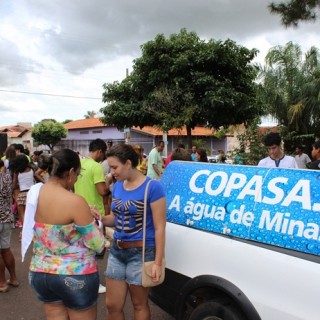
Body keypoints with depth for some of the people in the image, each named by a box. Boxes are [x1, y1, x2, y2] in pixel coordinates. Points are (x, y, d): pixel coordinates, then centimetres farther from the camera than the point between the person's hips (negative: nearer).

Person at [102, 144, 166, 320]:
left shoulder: (152, 187, -16)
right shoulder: (117, 186, 5)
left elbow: (159, 228, -15)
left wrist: (158, 262, -17)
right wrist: (100, 218, -5)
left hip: (141, 253, -6)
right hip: (116, 251, 6)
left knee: (139, 305, 13)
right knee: (112, 305, 15)